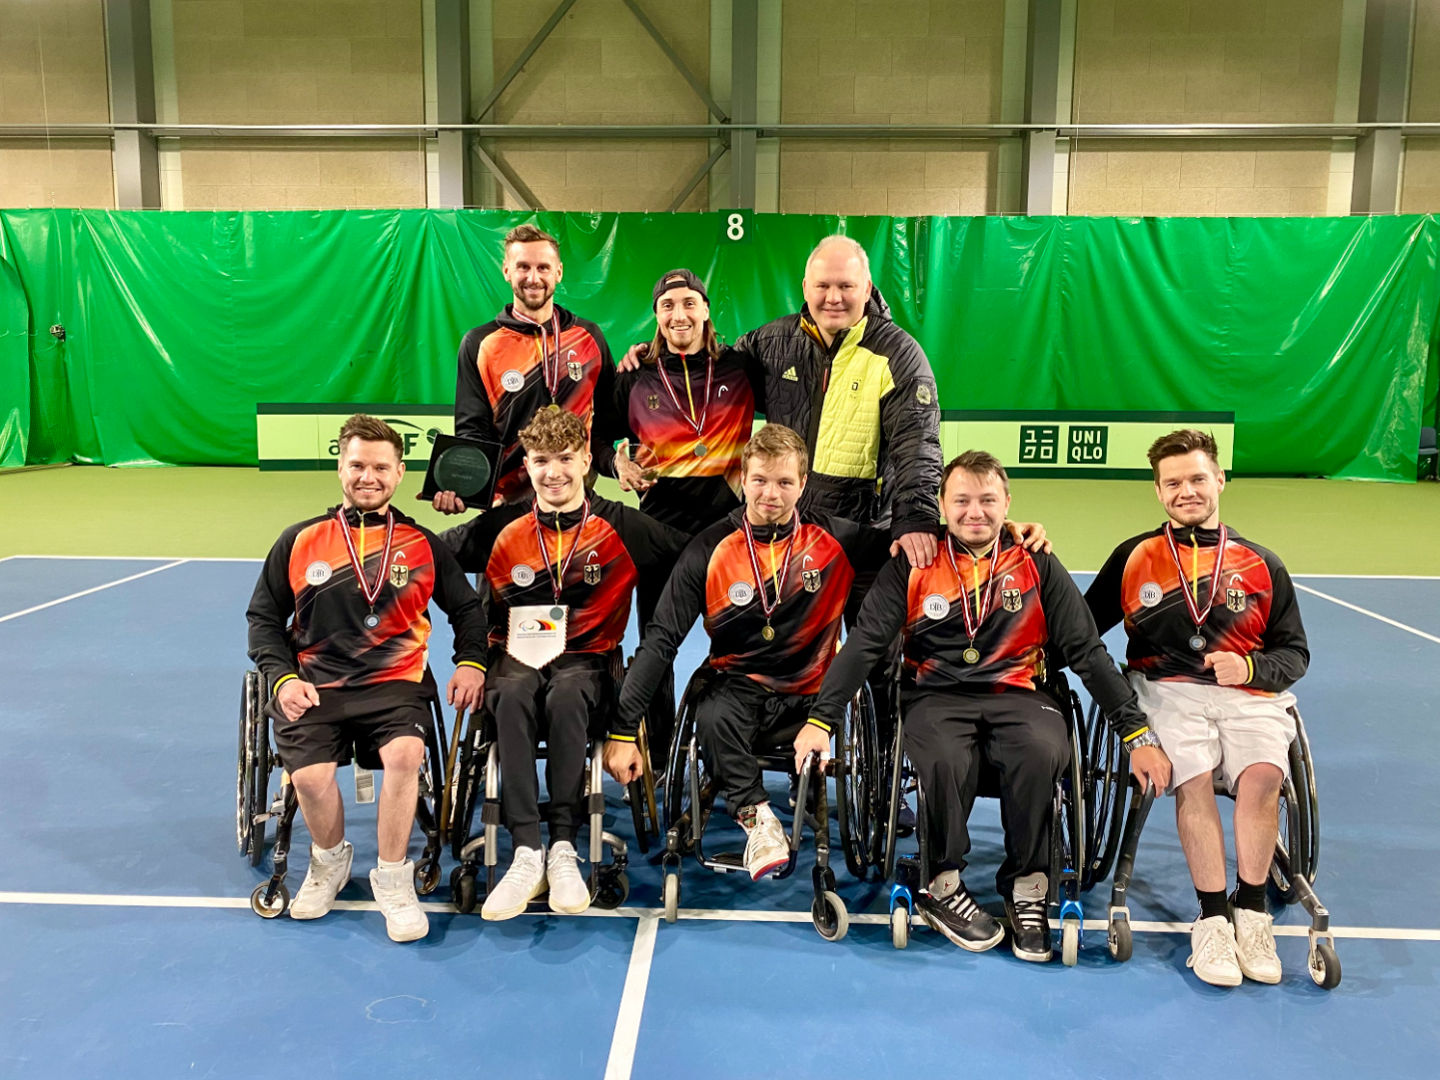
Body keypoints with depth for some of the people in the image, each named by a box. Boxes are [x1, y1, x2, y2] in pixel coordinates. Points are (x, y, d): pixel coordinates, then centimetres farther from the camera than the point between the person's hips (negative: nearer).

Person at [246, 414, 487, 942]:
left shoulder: (423, 544, 10)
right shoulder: (299, 541, 10)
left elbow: (467, 609, 18)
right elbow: (264, 617, 14)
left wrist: (471, 662, 1)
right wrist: (282, 677, -2)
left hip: (395, 684, 0)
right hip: (316, 686, 1)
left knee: (405, 752, -31)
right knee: (310, 774, -25)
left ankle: (393, 879, -7)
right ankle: (329, 862, 11)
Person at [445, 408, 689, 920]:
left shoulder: (621, 526, 1)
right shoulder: (501, 527, 5)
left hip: (585, 656, -1)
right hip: (515, 654, 1)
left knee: (565, 699, -35)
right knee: (513, 697, -33)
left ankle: (564, 848, -27)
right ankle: (526, 852, -31)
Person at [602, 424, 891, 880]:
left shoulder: (833, 539, -2)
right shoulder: (710, 549, -3)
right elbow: (661, 639, -5)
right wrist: (622, 730, -12)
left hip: (808, 694, 1)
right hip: (736, 685, -1)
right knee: (713, 718, -32)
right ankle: (756, 817, -16)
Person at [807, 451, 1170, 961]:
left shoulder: (1036, 564, 5)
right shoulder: (912, 565, 2)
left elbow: (1087, 651, 5)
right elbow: (862, 645, -2)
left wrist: (1138, 733, 1)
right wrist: (820, 720, -11)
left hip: (1016, 692, 1)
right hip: (935, 695, -1)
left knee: (1042, 752, -32)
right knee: (946, 761, -33)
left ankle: (1025, 886, -9)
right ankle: (942, 886, -7)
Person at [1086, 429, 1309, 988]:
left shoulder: (1262, 565, 17)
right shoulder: (1134, 556, 16)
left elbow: (1294, 653, 16)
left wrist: (1249, 668, -4)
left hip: (1251, 694, 1)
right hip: (1169, 690, -1)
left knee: (1262, 774, -28)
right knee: (1194, 778, -29)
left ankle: (1251, 909, -12)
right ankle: (1213, 916, -18)